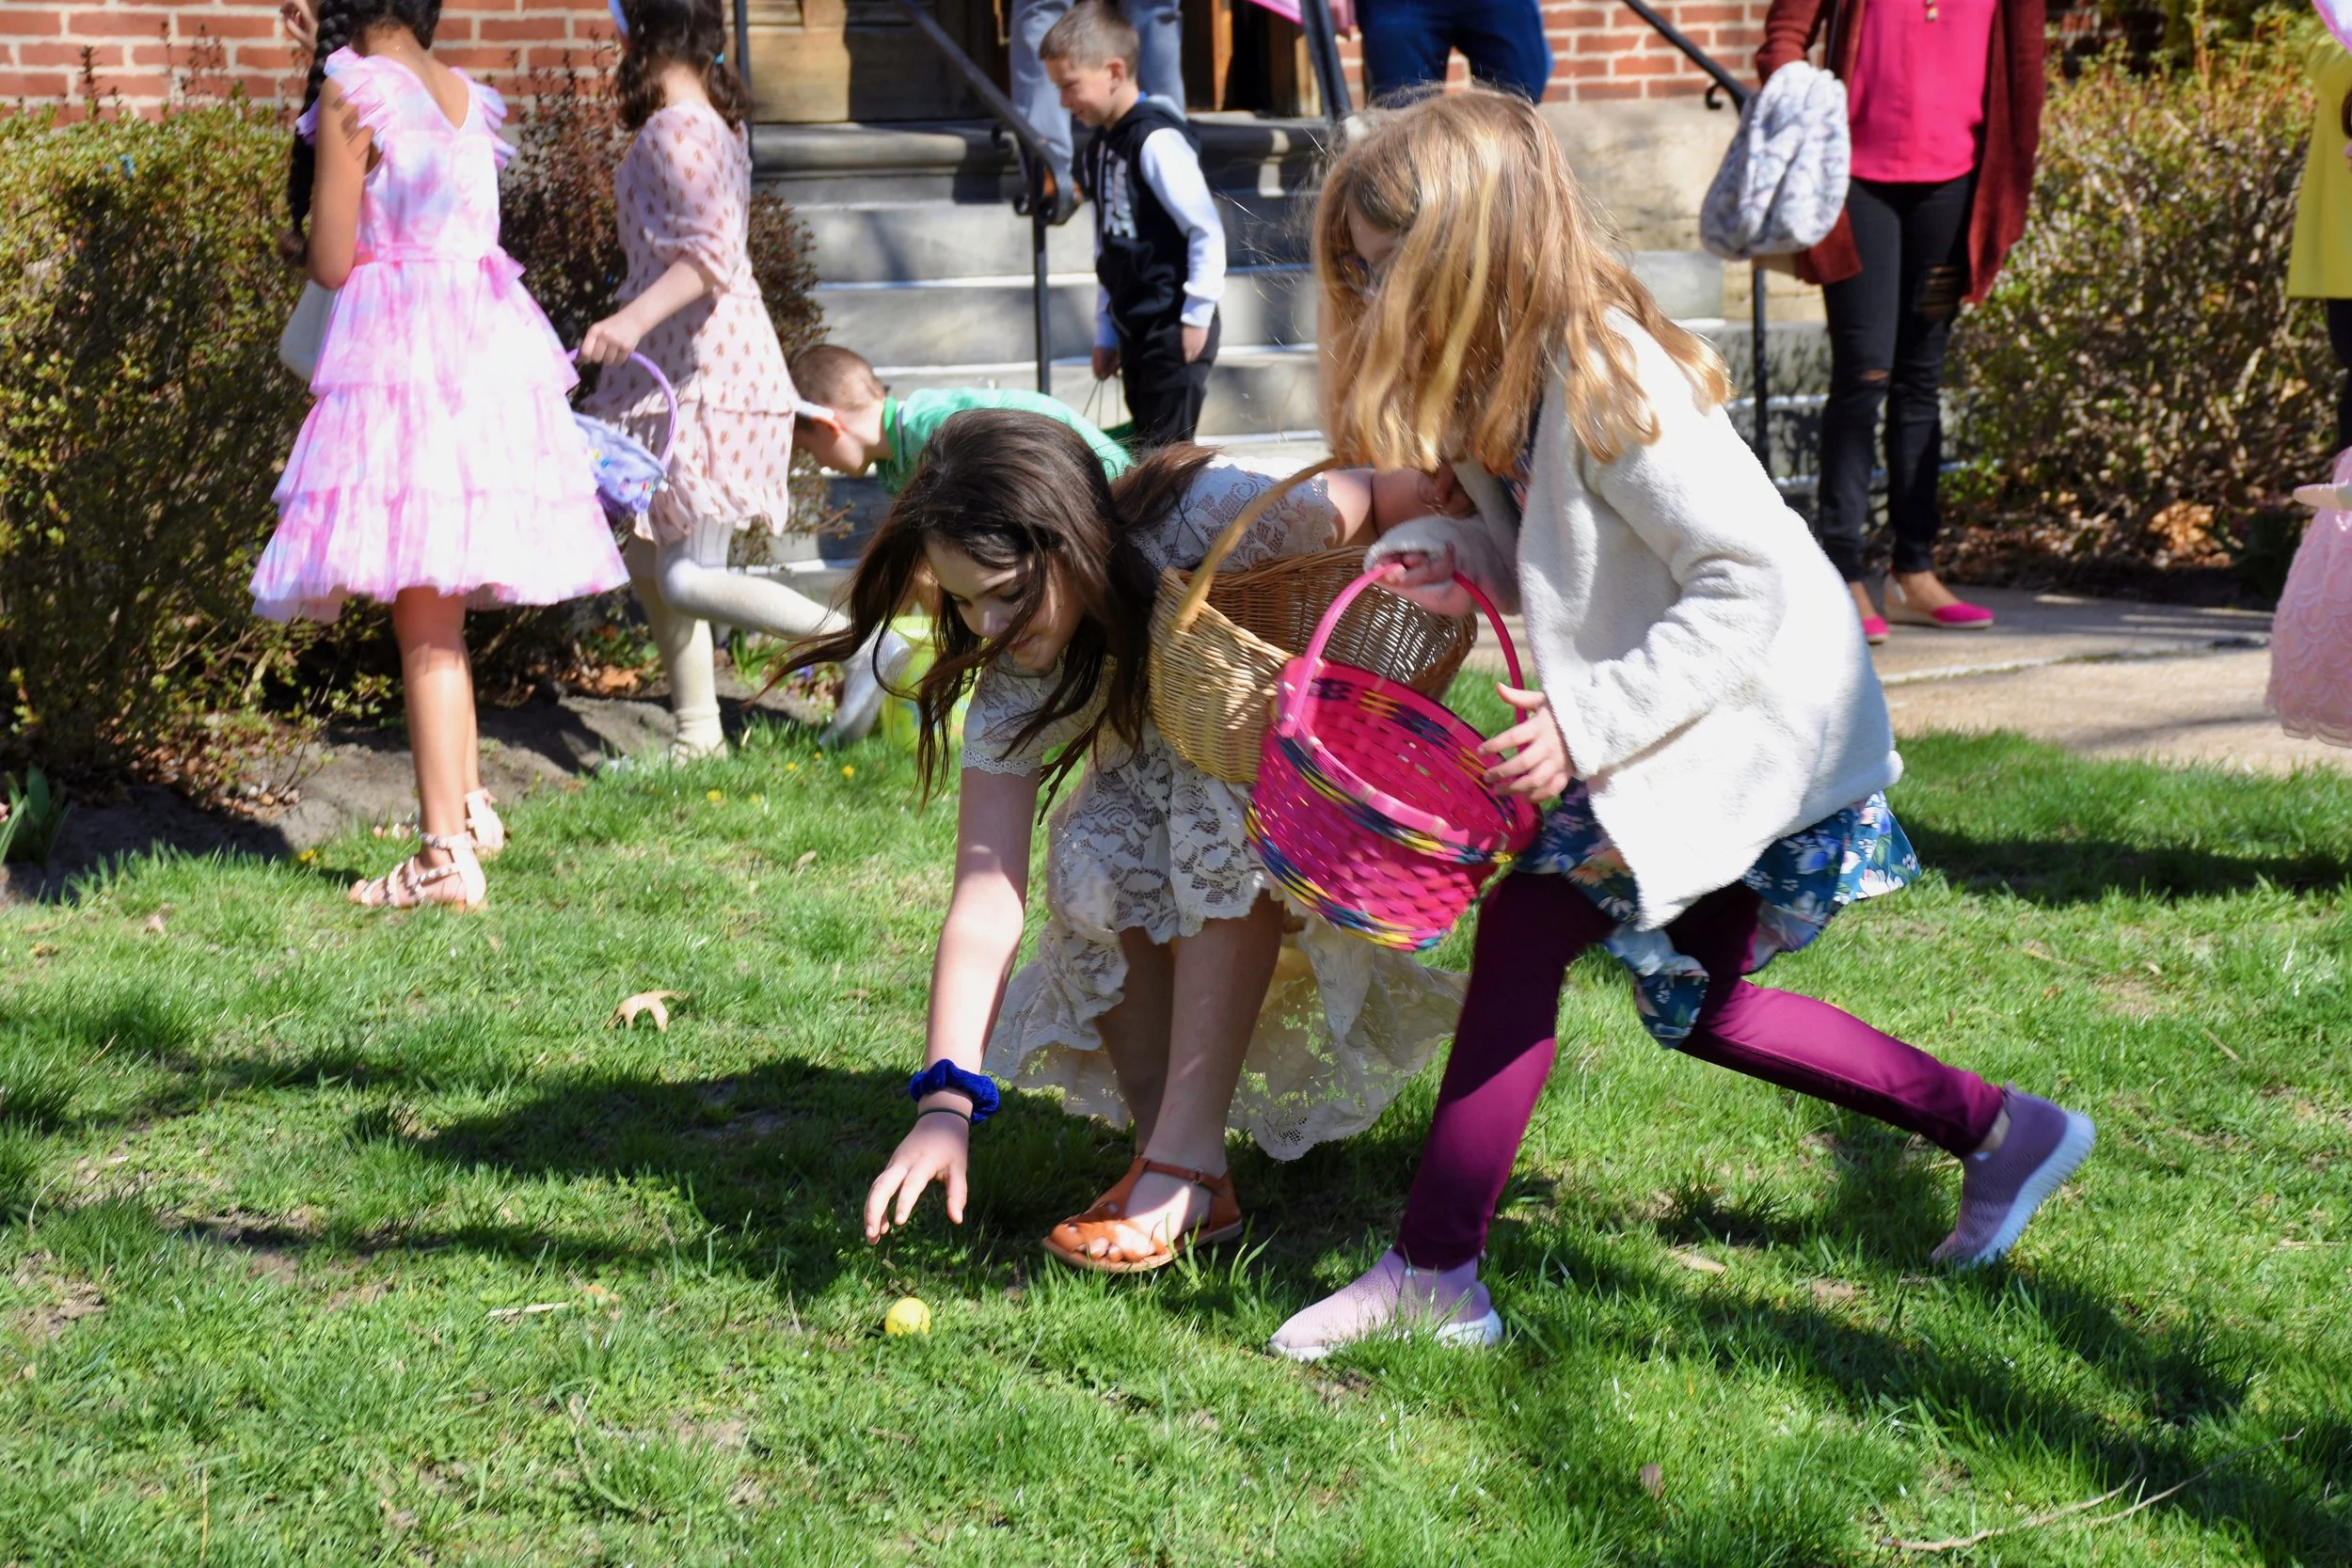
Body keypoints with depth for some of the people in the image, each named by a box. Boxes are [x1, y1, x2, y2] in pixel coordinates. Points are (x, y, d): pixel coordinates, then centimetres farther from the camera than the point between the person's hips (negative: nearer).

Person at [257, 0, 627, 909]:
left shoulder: (354, 91, -7)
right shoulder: (467, 97, 13)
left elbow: (330, 262, -6)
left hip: (401, 355, -7)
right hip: (489, 346, 7)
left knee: (423, 618, -6)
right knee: (441, 610, 19)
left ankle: (447, 855, -5)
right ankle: (467, 805, 28)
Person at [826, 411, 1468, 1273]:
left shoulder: (1217, 521, -34)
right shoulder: (1016, 678, -22)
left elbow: (1401, 495, -22)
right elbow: (984, 895, -26)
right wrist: (946, 1103, -36)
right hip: (1172, 784, 4)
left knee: (1216, 804, -35)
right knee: (1090, 861, -28)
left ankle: (1184, 1156, -31)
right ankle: (1176, 1161, -16)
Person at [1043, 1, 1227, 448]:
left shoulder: (1156, 140, -16)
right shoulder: (1101, 146, 10)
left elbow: (1207, 230, -18)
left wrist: (1197, 315, -15)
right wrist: (1106, 331, 19)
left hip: (1173, 328, -9)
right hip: (1134, 327, 9)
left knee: (1166, 450, -7)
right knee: (1146, 447, 13)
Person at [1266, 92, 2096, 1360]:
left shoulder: (1608, 383, -26)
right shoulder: (1503, 375, 2)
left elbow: (1749, 581, -27)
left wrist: (1589, 720, -29)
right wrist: (1471, 568, -9)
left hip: (1745, 721, -11)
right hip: (1700, 729, 11)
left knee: (1530, 916, -15)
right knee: (1695, 1000, 17)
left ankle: (1434, 1273, -7)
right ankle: (2002, 1132, 28)